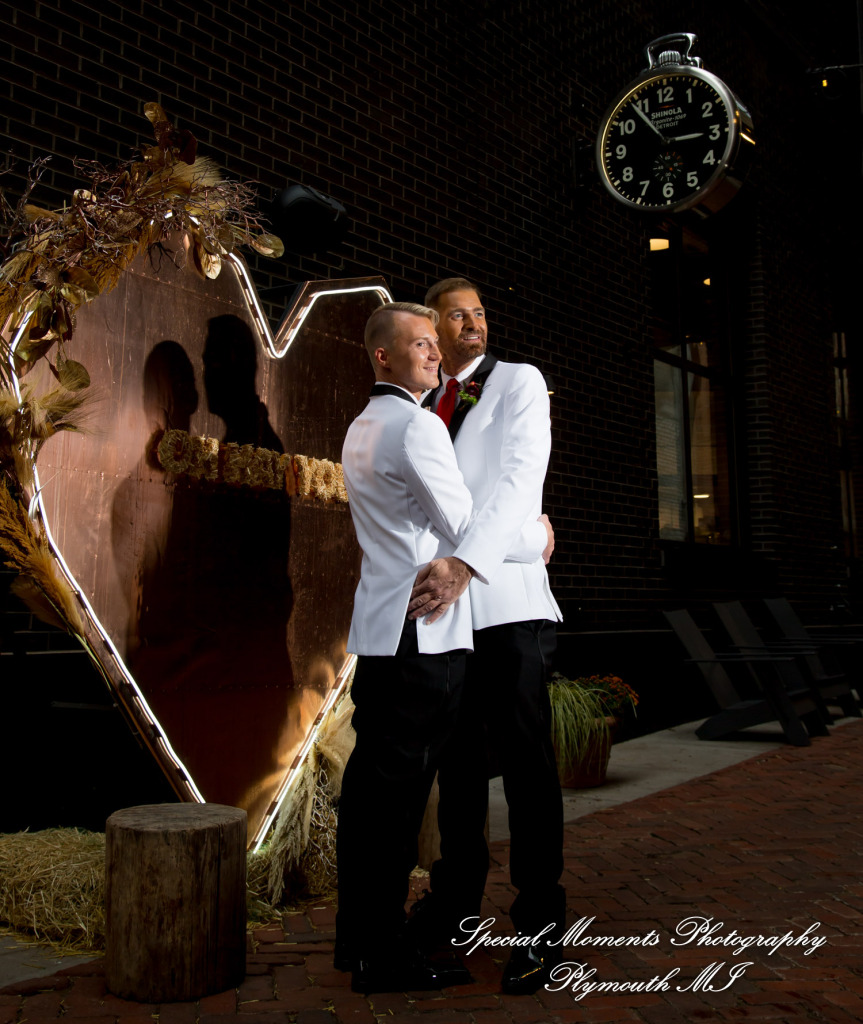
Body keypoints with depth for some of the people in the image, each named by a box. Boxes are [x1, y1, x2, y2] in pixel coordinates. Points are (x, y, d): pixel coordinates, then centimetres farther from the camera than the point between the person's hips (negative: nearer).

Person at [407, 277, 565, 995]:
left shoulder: (519, 382, 2)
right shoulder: (427, 404, 20)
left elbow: (520, 478, -14)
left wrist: (465, 563, -25)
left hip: (507, 603, -5)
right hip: (443, 603, 5)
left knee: (524, 762, -2)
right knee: (458, 760, 14)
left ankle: (541, 924, 9)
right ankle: (455, 901, 28)